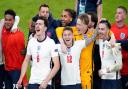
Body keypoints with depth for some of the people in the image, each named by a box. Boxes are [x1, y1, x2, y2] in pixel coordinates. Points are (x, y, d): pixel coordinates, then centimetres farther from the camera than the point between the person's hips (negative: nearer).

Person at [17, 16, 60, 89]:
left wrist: (46, 81, -19)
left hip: (45, 83, -4)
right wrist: (21, 79, 5)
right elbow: (26, 61, 13)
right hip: (32, 81, 4)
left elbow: (56, 66, -13)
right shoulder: (31, 42, 4)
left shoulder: (51, 43, -10)